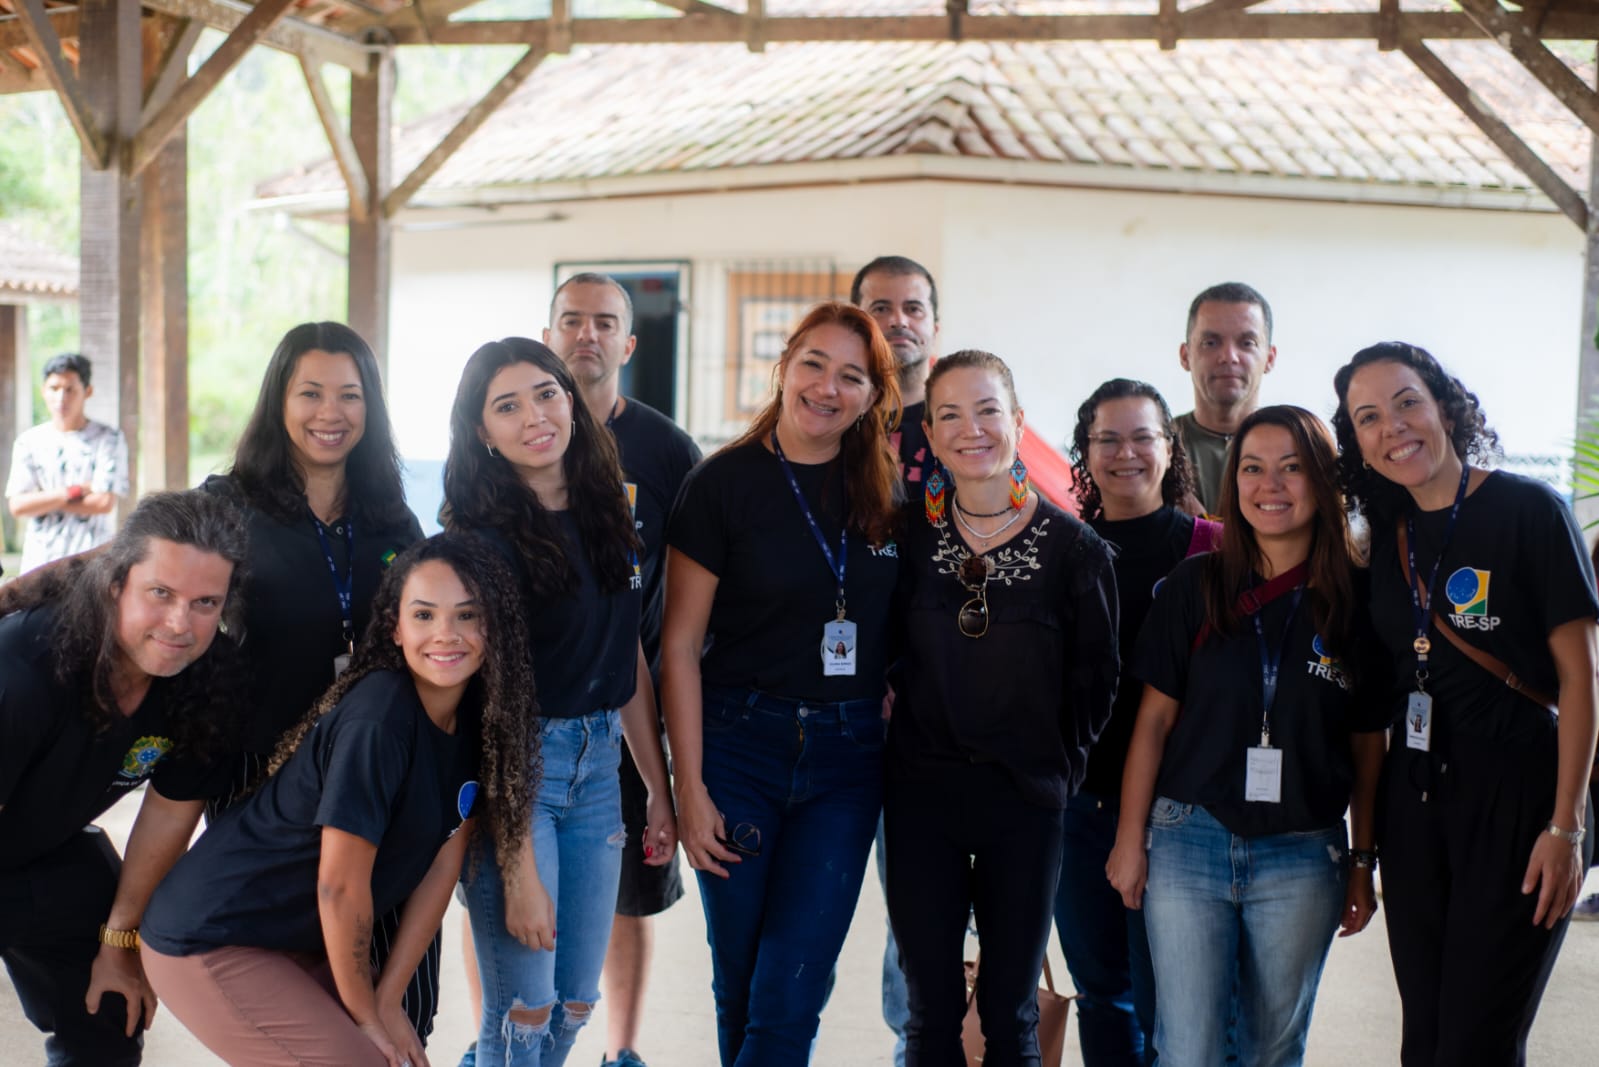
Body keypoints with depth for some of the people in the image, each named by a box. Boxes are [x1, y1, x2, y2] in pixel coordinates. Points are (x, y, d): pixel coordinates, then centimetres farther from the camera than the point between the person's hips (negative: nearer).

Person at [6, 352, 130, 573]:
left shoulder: (109, 439, 0)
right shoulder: (29, 441, 9)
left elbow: (104, 502, -10)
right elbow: (17, 505, -1)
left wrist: (44, 500, -3)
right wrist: (74, 492, -8)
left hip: (93, 561, -2)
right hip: (39, 560, 3)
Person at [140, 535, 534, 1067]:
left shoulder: (479, 721, -4)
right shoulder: (377, 720, -27)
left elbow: (442, 867, -1)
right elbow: (340, 885, -23)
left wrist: (387, 1001, -3)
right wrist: (364, 1013, -11)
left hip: (303, 941, 8)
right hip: (211, 940, -8)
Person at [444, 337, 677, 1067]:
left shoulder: (608, 515, 7)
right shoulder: (483, 538, -13)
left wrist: (660, 788, 11)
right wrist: (519, 869, -20)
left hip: (597, 761, 6)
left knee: (574, 1005, 12)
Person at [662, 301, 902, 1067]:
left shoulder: (887, 492, 4)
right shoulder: (725, 481, -5)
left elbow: (901, 632, 14)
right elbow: (679, 644, -4)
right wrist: (690, 787, -8)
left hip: (848, 753, 2)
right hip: (741, 743, -2)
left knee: (790, 995, -3)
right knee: (739, 981, 8)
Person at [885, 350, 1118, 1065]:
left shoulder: (1074, 547, -4)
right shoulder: (909, 534, 1)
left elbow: (1093, 680, 3)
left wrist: (1059, 766, 1)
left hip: (1026, 798, -1)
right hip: (922, 791, 1)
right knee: (930, 1008, 7)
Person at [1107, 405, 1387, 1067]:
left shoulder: (1355, 602, 0)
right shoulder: (1195, 585, -1)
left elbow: (1368, 745, 6)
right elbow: (1154, 718, 1)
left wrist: (1363, 860, 6)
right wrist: (1130, 839, 0)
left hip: (1302, 857, 1)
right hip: (1189, 841, 0)